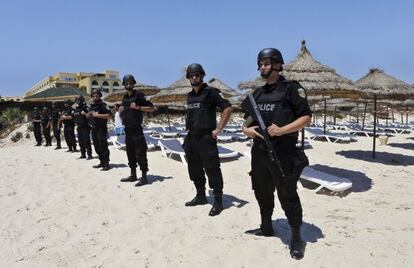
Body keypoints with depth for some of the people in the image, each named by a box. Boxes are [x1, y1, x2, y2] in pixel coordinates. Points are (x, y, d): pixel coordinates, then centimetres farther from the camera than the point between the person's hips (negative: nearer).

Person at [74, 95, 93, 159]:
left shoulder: (85, 108, -10)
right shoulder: (76, 109, 12)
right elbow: (72, 116, 24)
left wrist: (84, 113, -29)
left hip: (85, 127, -7)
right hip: (79, 128, 7)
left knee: (87, 141, -8)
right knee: (81, 142, 11)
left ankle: (89, 155, -4)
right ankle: (83, 155, 20)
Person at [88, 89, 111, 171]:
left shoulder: (103, 105, -8)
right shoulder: (91, 106, 15)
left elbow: (109, 115, -18)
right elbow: (88, 116, 27)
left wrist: (98, 115, -20)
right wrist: (89, 114, 3)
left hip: (101, 129, -8)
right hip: (94, 129, 8)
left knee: (103, 147, -8)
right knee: (97, 147, 12)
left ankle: (106, 164, -5)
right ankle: (102, 162, 22)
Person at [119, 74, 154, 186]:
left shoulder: (139, 95, -5)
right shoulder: (124, 98, 16)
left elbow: (151, 108, -11)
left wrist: (138, 107, -20)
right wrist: (120, 111, 4)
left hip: (137, 129, -8)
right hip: (127, 130, 8)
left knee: (140, 153, -7)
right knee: (130, 153, 13)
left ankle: (144, 177, -4)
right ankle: (133, 175, 22)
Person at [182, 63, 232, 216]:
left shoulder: (210, 92, -8)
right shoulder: (190, 96, 14)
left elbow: (227, 108, -15)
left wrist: (219, 129, -16)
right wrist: (189, 128, 15)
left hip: (206, 138, -8)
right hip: (191, 138, 8)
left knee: (212, 170, -4)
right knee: (195, 169, 16)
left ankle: (218, 202, 6)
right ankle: (201, 196, 30)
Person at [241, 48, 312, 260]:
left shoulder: (291, 88, -6)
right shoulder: (257, 93, 14)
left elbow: (306, 117, -10)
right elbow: (248, 119, 20)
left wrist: (281, 130, -22)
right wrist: (246, 129, -3)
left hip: (283, 153, -7)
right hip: (259, 152, 7)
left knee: (287, 196, -1)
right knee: (262, 192, 18)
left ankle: (296, 238, 15)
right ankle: (266, 227, 37)